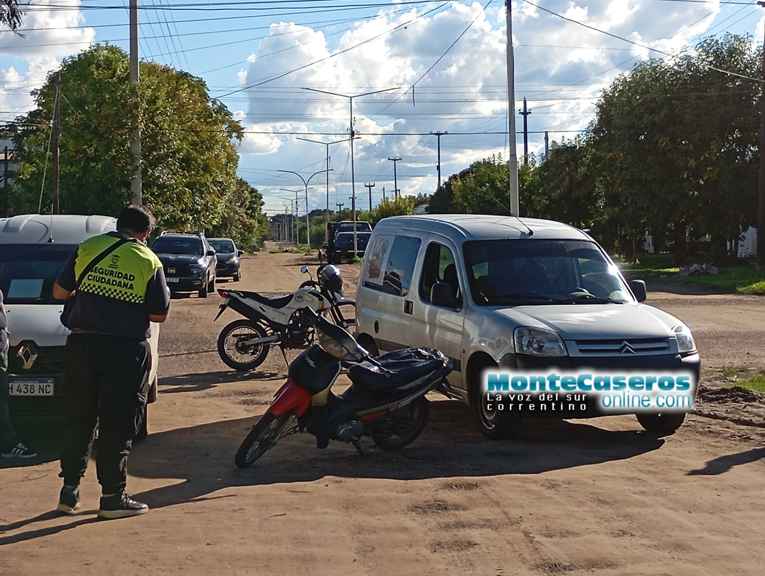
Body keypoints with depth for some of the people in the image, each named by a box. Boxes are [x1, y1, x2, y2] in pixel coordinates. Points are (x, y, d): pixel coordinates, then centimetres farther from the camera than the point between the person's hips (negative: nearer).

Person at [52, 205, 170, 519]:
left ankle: (69, 489, 17)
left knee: (78, 419, 14)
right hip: (125, 349, -3)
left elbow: (59, 291, 8)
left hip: (82, 345, 3)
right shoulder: (149, 261, -4)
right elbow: (160, 314, 0)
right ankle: (112, 496, 5)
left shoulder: (87, 249, 3)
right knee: (117, 425, 3)